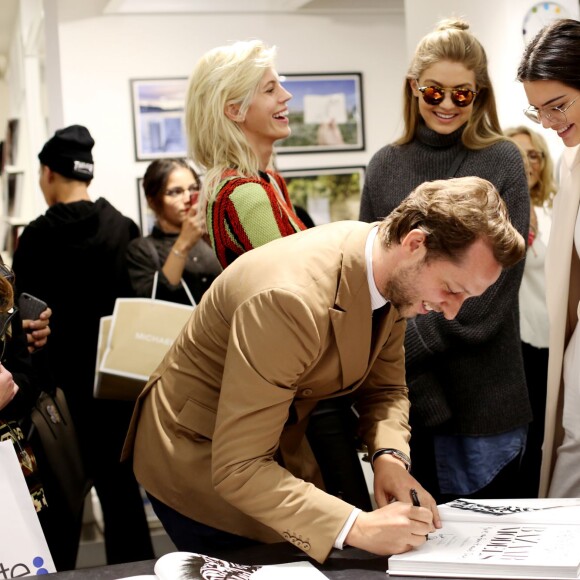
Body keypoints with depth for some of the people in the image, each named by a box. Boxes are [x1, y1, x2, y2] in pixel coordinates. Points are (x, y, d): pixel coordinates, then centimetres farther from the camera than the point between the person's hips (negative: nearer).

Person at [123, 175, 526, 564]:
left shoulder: (397, 274, -12)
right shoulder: (291, 299, -38)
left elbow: (384, 386, 2)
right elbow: (237, 468, -36)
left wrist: (390, 458, -18)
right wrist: (356, 527, -41)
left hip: (279, 445, 7)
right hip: (198, 459, -7)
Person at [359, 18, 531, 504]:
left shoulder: (502, 163, -3)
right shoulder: (385, 166, 7)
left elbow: (495, 283, -9)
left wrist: (407, 342, -14)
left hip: (481, 387, -2)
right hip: (402, 388, 3)